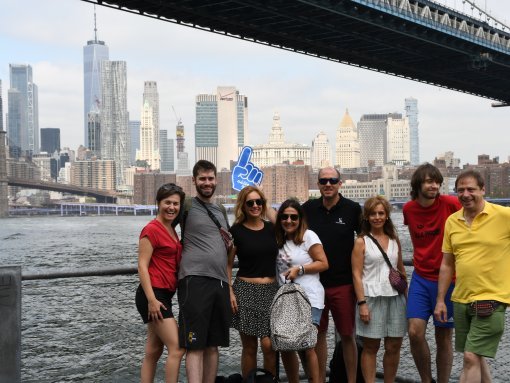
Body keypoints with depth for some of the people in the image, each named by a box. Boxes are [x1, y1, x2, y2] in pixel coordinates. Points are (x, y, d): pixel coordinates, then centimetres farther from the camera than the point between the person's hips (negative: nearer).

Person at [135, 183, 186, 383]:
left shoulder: (171, 229, 14)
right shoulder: (151, 229, -12)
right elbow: (142, 266, -16)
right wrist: (151, 299, -21)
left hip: (164, 294, 9)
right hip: (153, 295, -9)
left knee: (154, 351, 12)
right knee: (177, 348, -10)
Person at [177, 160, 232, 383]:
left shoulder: (221, 211, 20)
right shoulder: (188, 206, 1)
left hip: (220, 282, 6)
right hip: (195, 280, -6)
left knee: (213, 345, 10)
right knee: (195, 346, -9)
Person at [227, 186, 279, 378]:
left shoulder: (272, 229, 8)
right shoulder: (236, 230, 0)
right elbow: (227, 264, 2)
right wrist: (230, 292, -7)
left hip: (271, 290, 2)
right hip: (245, 290, -2)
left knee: (269, 344, -7)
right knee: (249, 347, 3)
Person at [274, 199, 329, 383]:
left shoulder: (308, 236, -5)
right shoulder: (279, 239, 13)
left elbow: (323, 264, -7)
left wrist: (299, 269, -15)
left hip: (308, 299, -6)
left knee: (306, 347, -10)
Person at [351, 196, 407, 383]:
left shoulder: (394, 240, 11)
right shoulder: (361, 242, -1)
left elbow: (401, 270, 16)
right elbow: (357, 275, -6)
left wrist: (406, 297, 9)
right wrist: (362, 303, -13)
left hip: (395, 298, 4)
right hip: (372, 298, -4)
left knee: (394, 347, 6)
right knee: (370, 347, 3)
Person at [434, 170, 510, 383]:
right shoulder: (452, 221, 5)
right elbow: (447, 264, 10)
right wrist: (440, 300, 8)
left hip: (491, 300, -5)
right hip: (461, 300, 5)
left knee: (471, 358, -9)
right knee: (476, 357, 16)